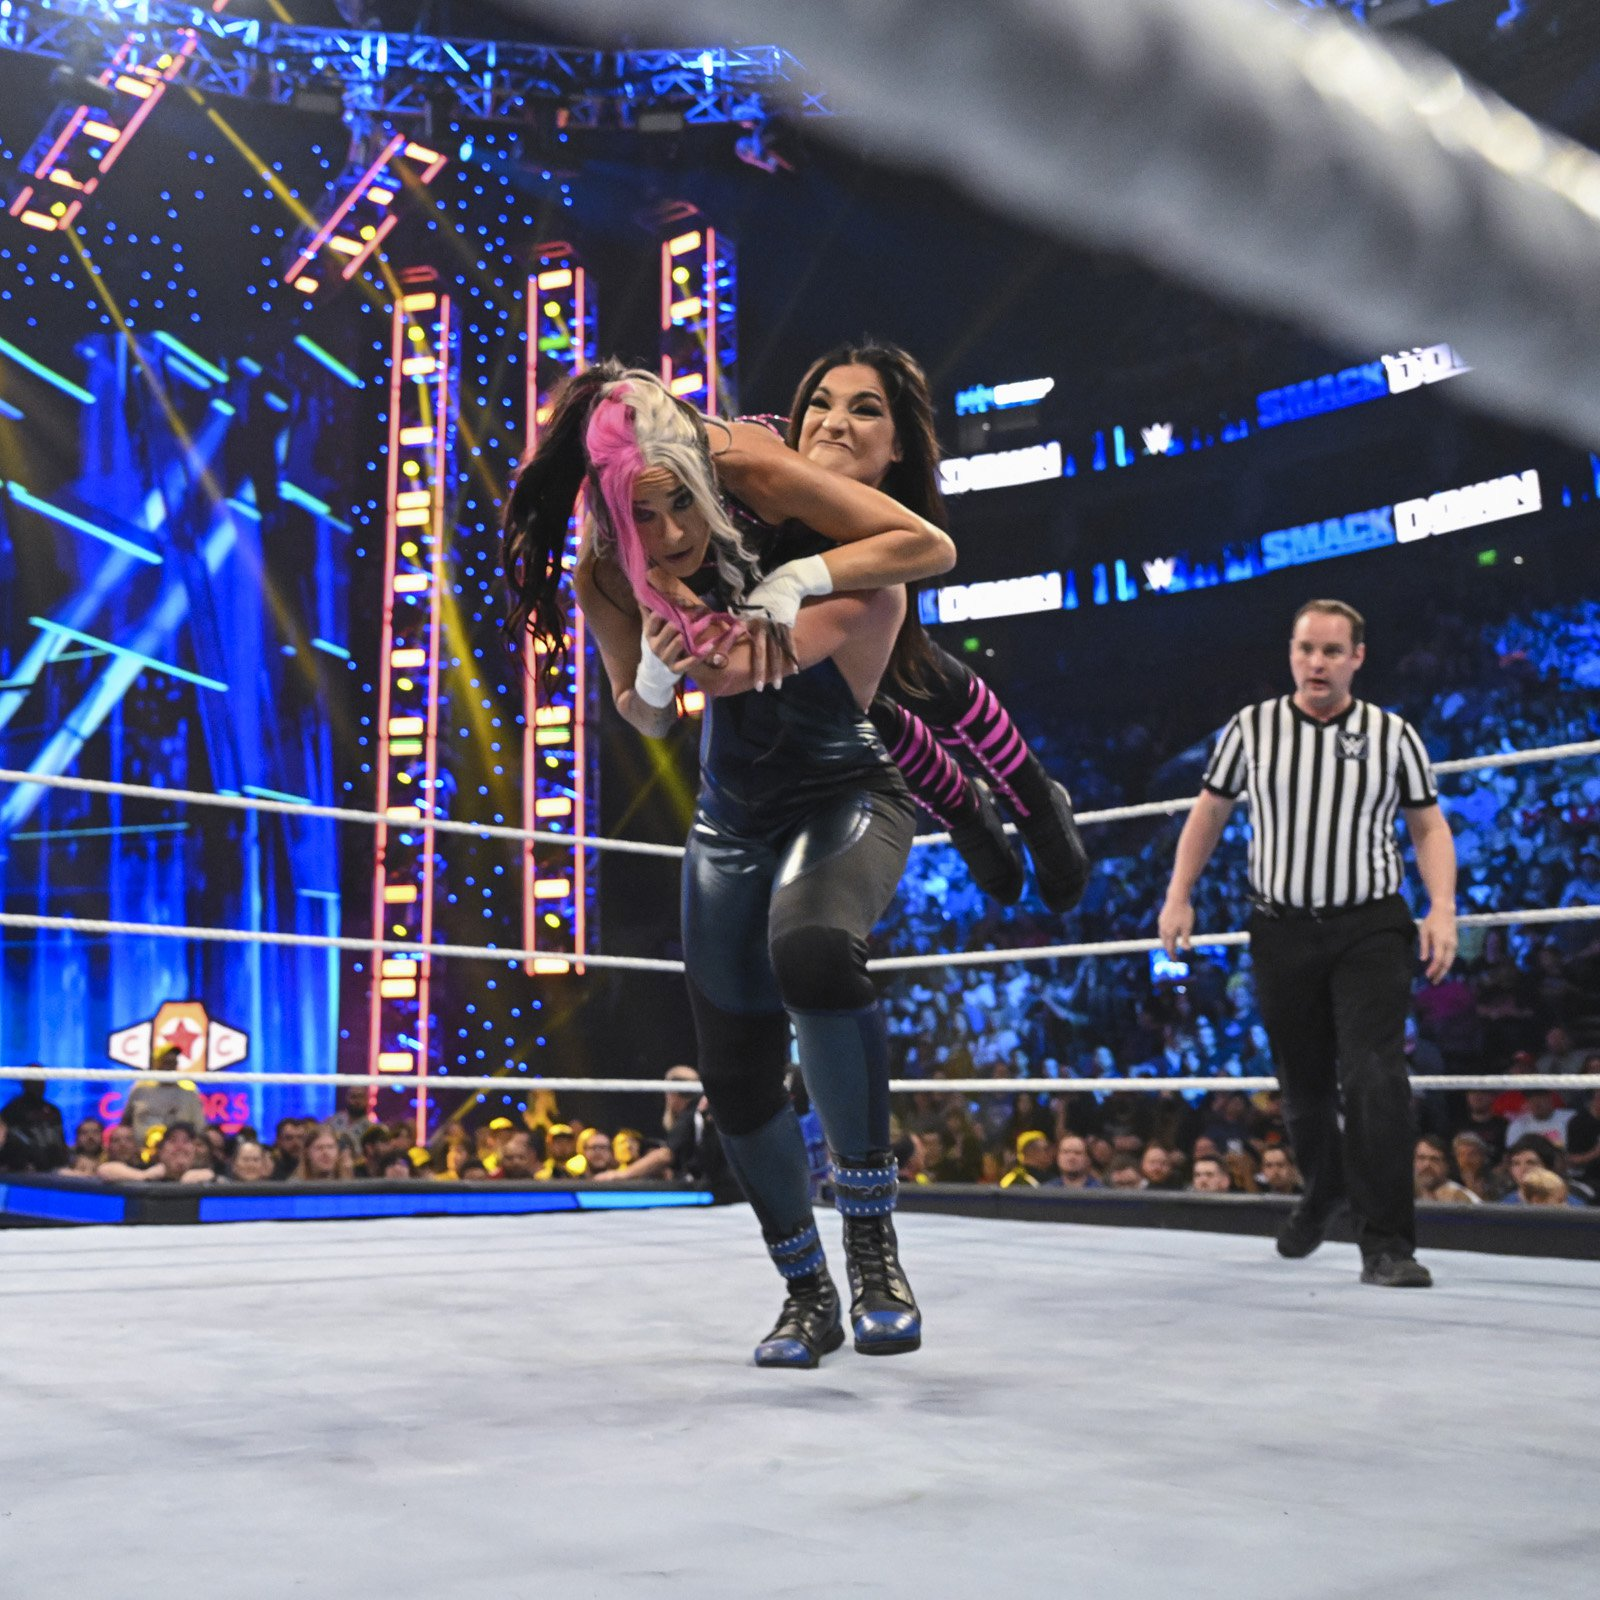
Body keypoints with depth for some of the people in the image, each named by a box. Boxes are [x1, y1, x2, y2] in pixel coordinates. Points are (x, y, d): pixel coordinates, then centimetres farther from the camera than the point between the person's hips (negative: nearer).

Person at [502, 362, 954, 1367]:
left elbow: (932, 545, -21)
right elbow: (646, 717, 2)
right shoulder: (608, 570, -11)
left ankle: (872, 1234, -21)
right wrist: (656, 669, -21)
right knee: (738, 1078, 4)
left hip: (846, 793, -4)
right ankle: (808, 1295, 27)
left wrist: (792, 581, -32)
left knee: (813, 953, -38)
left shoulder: (760, 476, -22)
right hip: (733, 816, 4)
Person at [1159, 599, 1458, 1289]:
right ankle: (1323, 1189, 40)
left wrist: (1441, 908, -8)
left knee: (1375, 1077, -15)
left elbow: (1429, 826, 6)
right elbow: (1209, 812, 13)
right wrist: (1179, 896, 7)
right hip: (1283, 929, 2)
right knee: (1303, 1087, 10)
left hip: (1370, 928, -1)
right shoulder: (1250, 728, 3)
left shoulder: (1392, 734, 2)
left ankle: (1385, 1245, -9)